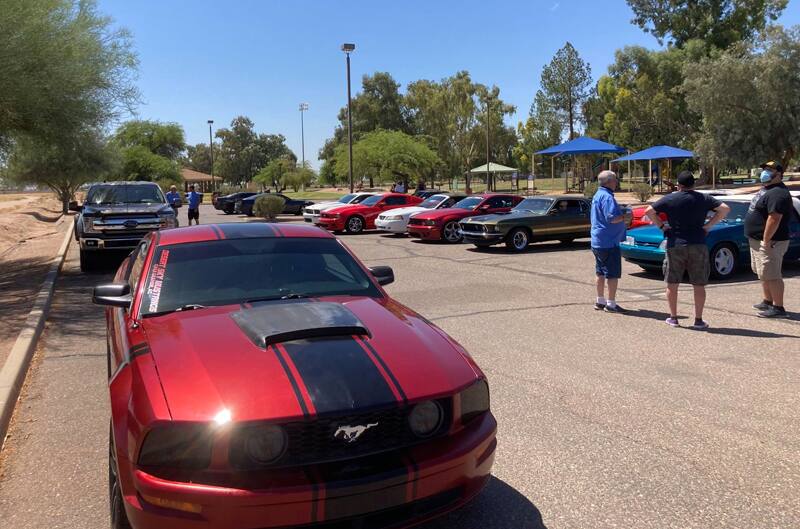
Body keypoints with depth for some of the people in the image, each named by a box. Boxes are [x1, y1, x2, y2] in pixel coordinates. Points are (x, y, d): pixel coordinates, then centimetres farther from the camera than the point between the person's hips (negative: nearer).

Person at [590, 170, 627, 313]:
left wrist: (621, 212, 15)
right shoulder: (607, 197, -17)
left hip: (597, 241, 10)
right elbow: (612, 218, -26)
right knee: (613, 274, -3)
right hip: (609, 242, -10)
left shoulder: (597, 195, 15)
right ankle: (611, 304, 1)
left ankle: (600, 301, 24)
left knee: (600, 272, 16)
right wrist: (625, 216, -10)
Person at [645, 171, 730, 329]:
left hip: (675, 245, -1)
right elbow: (725, 208, -1)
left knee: (672, 284, 11)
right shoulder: (704, 199, 4)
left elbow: (649, 211, -7)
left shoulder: (670, 199, -1)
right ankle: (698, 321, 10)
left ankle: (673, 318, 15)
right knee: (699, 285, 8)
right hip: (698, 246, 1)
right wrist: (708, 225, 1)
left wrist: (661, 226, 1)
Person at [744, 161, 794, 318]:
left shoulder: (777, 193, -20)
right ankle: (768, 302, 32)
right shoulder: (766, 189, 15)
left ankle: (778, 308, -3)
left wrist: (766, 241, -27)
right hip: (757, 240, 11)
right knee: (764, 274, 20)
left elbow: (774, 219, -27)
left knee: (771, 276, -8)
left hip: (770, 242, -11)